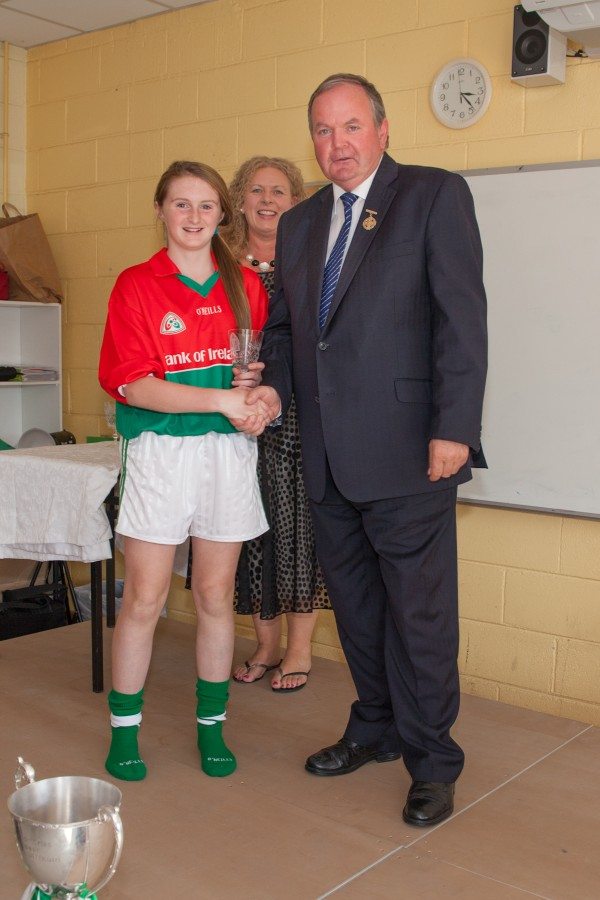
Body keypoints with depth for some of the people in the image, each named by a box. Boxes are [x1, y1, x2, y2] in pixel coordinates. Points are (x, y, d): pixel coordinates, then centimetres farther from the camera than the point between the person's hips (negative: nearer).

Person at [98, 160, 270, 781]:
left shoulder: (245, 285, 9)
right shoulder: (137, 286, -2)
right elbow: (134, 384, -10)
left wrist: (259, 393, -8)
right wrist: (223, 399, -18)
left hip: (228, 452, 3)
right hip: (159, 453, -3)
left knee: (216, 596, 9)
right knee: (144, 599, 1)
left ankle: (211, 727, 24)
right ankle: (124, 732, 18)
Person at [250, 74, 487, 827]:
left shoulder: (435, 195, -2)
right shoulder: (299, 223, 17)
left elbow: (462, 316, -9)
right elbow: (283, 325, 22)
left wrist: (454, 427, -16)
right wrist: (273, 384, 1)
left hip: (406, 453, -6)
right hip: (328, 456, 6)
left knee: (420, 610, 2)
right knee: (354, 604, 16)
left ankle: (431, 761, 19)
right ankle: (376, 729, 35)